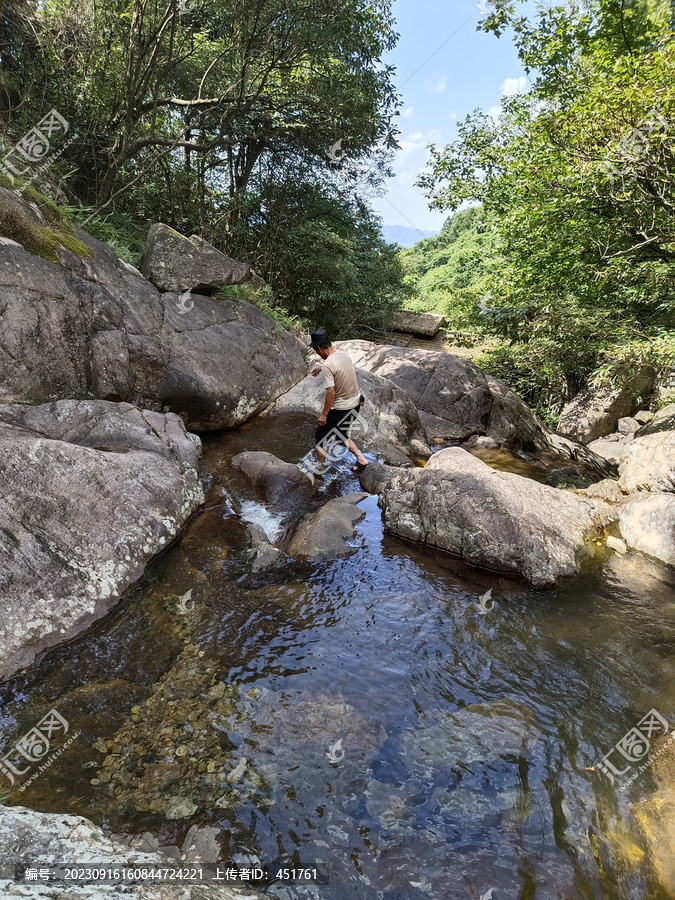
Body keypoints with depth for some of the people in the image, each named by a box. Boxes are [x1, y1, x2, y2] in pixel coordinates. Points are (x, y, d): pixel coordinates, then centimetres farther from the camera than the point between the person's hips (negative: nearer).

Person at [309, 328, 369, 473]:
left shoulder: (328, 365, -24)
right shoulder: (343, 354, 0)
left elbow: (331, 392, -26)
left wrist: (324, 414, -17)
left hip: (340, 409, -8)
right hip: (355, 403, 8)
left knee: (320, 438, 10)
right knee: (342, 433, 28)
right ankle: (361, 459, 24)